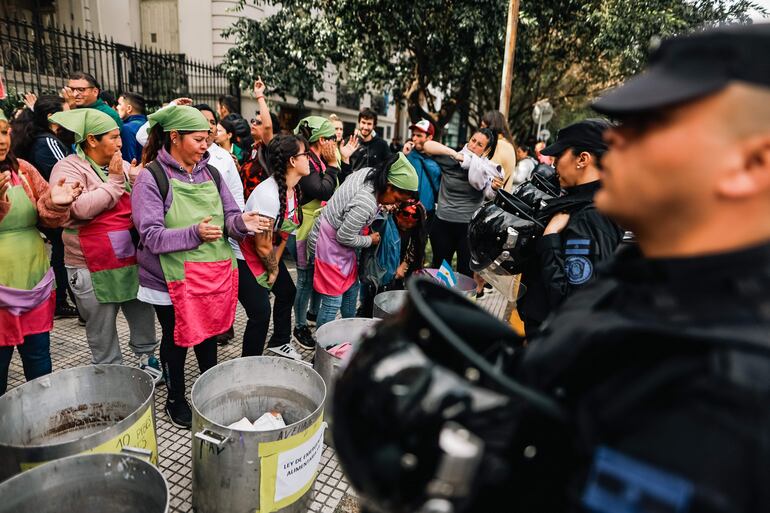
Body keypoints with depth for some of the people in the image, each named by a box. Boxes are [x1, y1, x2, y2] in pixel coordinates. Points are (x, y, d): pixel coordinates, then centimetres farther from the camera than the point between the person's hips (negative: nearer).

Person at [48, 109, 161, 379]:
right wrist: (115, 180, -17)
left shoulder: (121, 165, 9)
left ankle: (147, 357, 39)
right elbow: (82, 208, -25)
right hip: (94, 267, -5)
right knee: (103, 331, 9)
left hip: (132, 260, 6)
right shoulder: (68, 168, -9)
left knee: (143, 315, 18)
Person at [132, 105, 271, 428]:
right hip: (172, 279, -4)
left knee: (208, 332, 20)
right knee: (176, 339, 13)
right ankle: (175, 401, 36)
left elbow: (229, 216, 4)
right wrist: (194, 233, -33)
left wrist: (240, 222, -19)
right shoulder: (151, 177, -12)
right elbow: (151, 236, -18)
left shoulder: (210, 173, 5)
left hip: (213, 274, 5)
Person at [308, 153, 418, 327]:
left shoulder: (370, 172, -7)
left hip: (339, 241, 10)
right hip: (330, 245, -10)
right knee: (333, 302, -4)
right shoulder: (366, 203, -34)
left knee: (351, 289, 21)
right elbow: (344, 236, -25)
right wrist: (370, 240, -8)